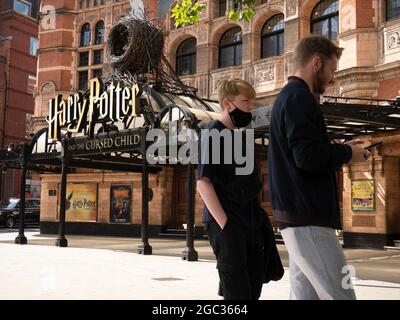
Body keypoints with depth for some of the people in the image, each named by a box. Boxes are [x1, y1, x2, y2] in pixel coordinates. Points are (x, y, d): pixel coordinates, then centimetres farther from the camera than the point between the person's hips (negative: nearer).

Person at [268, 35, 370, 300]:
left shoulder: (287, 96, 21)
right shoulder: (299, 97, -11)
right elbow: (308, 157, -23)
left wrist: (341, 150, 13)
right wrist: (347, 153, -6)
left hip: (297, 215, 10)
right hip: (307, 218, -10)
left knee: (305, 294, 11)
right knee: (341, 295, -8)